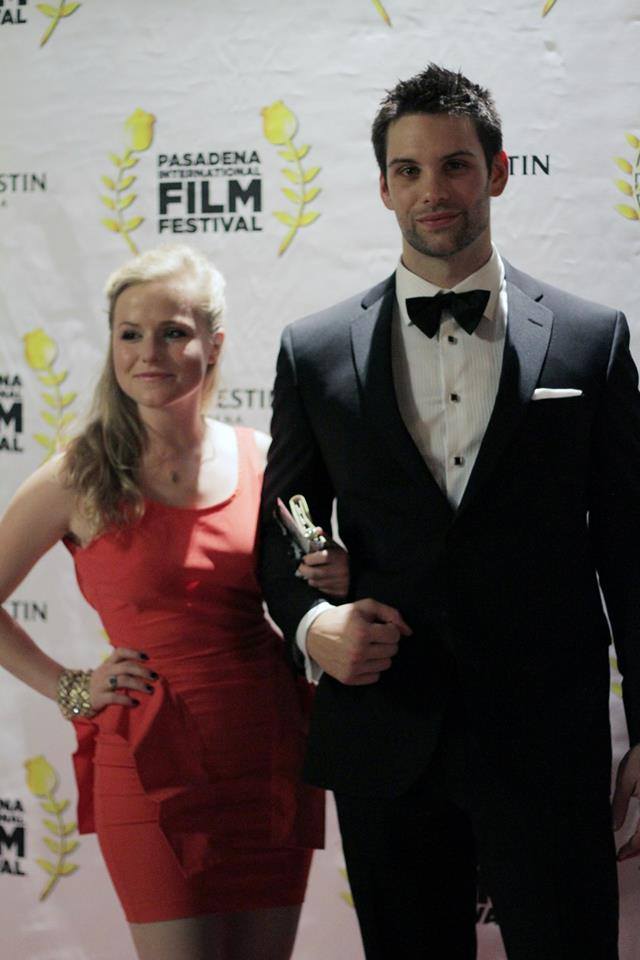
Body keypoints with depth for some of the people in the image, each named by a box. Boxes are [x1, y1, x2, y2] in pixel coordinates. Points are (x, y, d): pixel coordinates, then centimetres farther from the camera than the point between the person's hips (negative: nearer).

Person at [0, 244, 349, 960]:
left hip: (272, 761, 3)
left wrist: (339, 582, -5)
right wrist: (69, 692, -1)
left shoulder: (265, 461, 2)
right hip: (156, 768, -3)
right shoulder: (78, 481, -5)